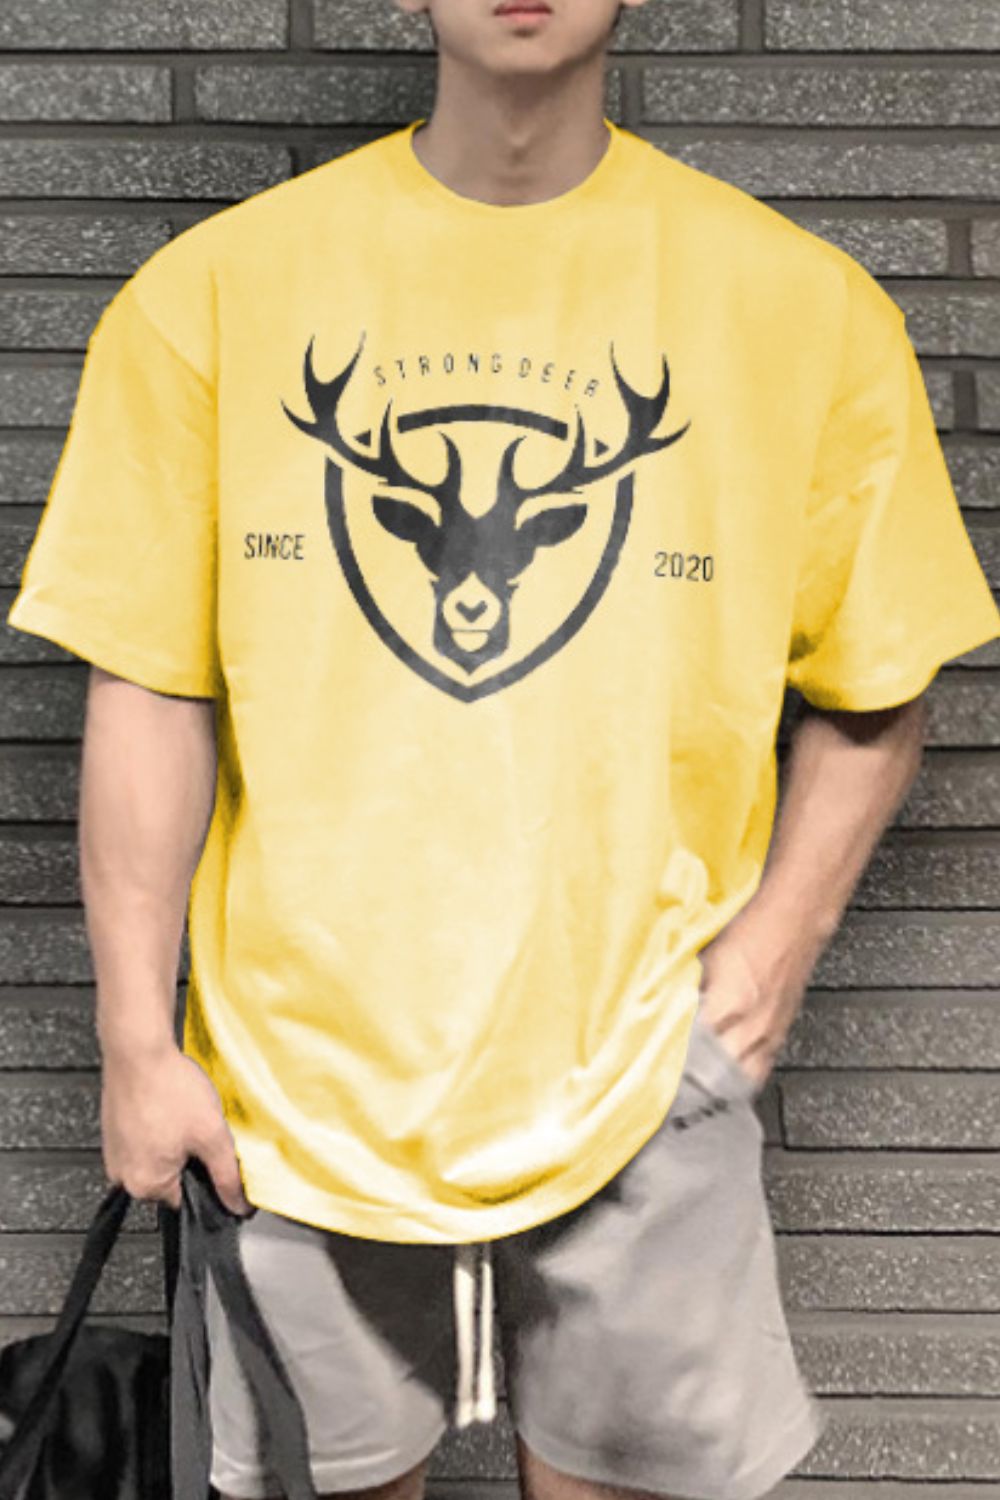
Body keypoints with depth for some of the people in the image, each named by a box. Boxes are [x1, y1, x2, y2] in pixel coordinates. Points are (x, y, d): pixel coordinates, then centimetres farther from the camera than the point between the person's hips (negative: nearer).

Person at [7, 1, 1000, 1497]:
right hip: (301, 1072, 1)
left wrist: (779, 938, -7)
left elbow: (877, 684, 5)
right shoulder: (211, 290, -3)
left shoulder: (805, 307, -3)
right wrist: (139, 1041, -3)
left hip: (637, 1066, 0)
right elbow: (151, 690, -2)